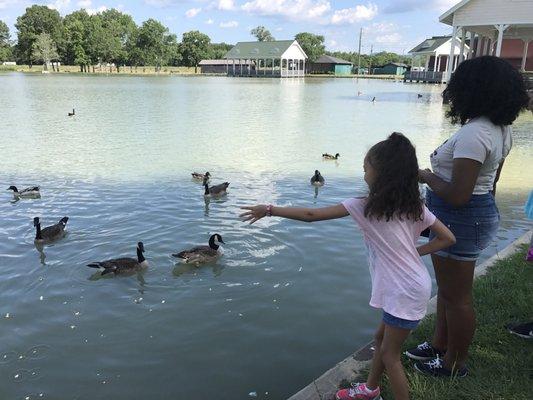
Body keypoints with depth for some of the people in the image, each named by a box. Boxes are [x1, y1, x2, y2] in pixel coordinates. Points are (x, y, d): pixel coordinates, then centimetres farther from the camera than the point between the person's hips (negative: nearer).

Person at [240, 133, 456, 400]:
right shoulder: (414, 205, 1)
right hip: (411, 285, 8)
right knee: (381, 337, 25)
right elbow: (447, 238, 3)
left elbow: (311, 215, -16)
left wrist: (269, 210, -8)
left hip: (405, 292, -8)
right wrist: (414, 251, 6)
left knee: (389, 353, 10)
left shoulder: (366, 207, -18)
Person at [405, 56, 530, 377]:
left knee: (456, 295, 7)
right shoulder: (501, 129, 5)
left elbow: (457, 196, -29)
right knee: (448, 287, 23)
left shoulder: (473, 134, -26)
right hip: (483, 211, 10)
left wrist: (427, 176, -13)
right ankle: (440, 345, 41)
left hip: (460, 219, -10)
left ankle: (455, 363, 26)